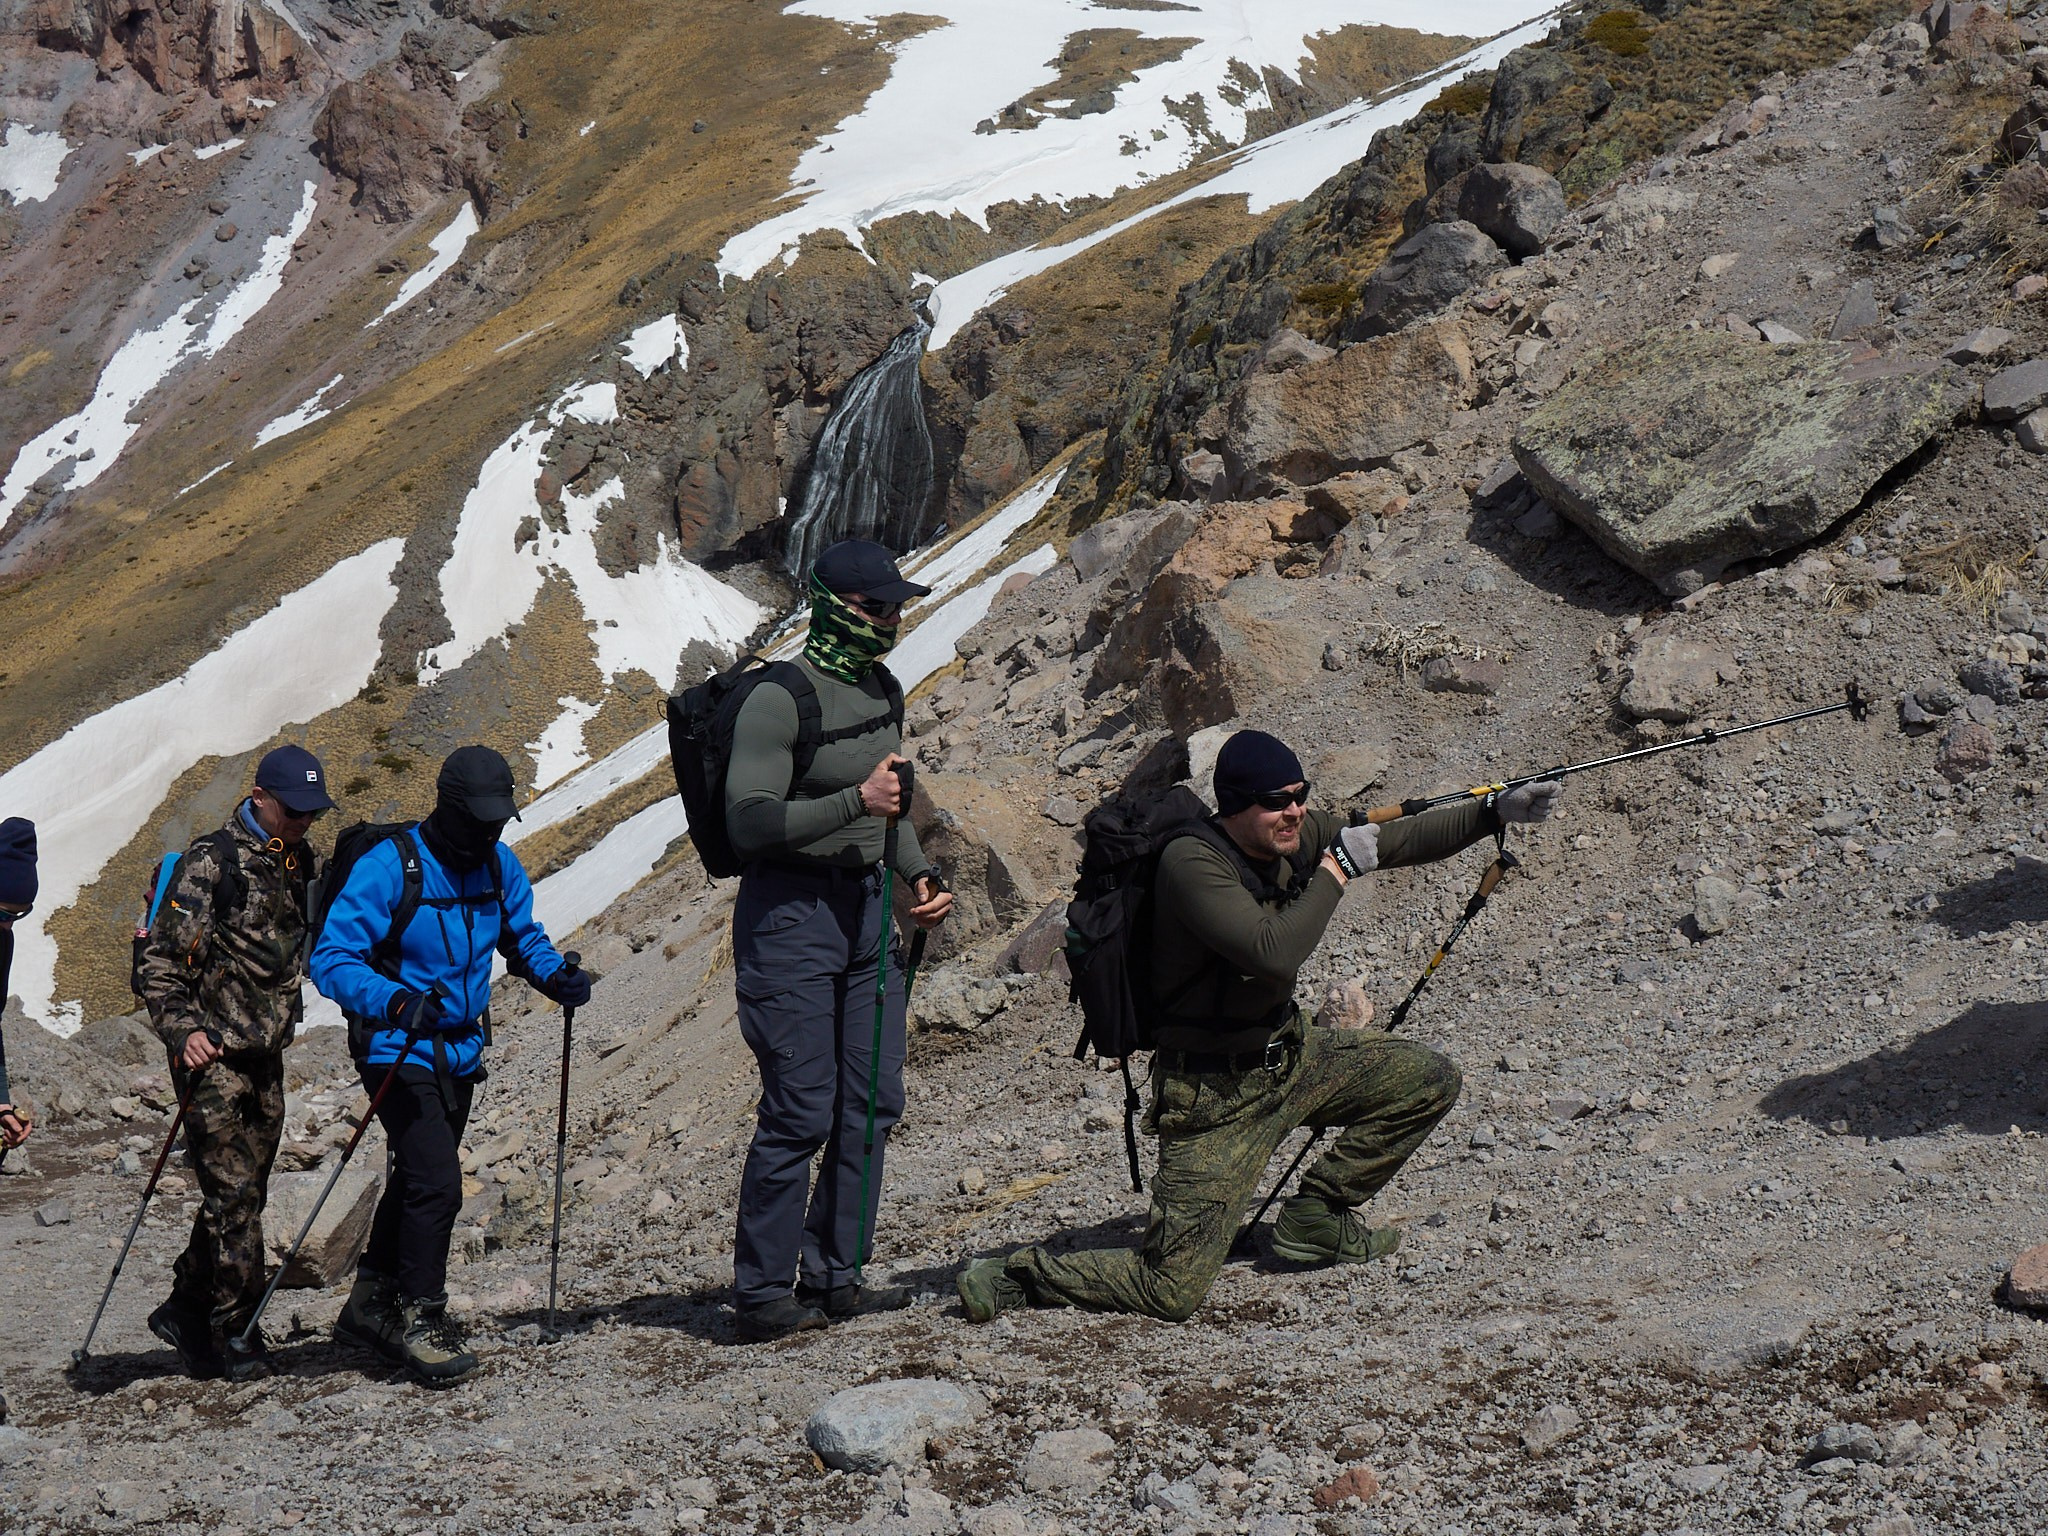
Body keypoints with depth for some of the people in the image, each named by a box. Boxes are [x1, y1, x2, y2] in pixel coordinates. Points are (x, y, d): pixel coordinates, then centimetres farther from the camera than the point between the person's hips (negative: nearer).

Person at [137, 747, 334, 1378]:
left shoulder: (304, 864, 11)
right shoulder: (212, 861, -10)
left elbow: (316, 947, 27)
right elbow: (162, 959, -13)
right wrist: (182, 1031, -23)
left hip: (266, 1057, 7)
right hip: (212, 1055, -7)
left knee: (243, 1195, 10)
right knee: (233, 1194, -9)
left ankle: (186, 1311, 23)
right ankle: (233, 1331, -1)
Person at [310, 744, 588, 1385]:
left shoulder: (499, 866, 1)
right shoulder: (388, 867, -19)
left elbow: (522, 935, 19)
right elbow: (332, 959, -22)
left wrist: (554, 976, -3)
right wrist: (397, 1002, -38)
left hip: (461, 1052, 7)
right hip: (399, 1051, -7)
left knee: (419, 1182, 18)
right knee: (437, 1184, -18)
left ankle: (371, 1306, 34)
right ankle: (421, 1321, -6)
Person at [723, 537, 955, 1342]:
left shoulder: (881, 689, 11)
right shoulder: (779, 700, -15)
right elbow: (747, 821, -20)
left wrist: (920, 876, 9)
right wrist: (856, 801, -23)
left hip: (864, 907, 8)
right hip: (790, 914, -8)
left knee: (872, 1103, 8)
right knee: (802, 1112, -8)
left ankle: (833, 1276, 18)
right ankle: (761, 1294, 1)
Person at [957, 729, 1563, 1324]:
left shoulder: (1299, 834, -3)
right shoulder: (1192, 863, -26)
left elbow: (1403, 840, 6)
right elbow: (1273, 954, -37)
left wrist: (1497, 811, -3)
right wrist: (1336, 870, -27)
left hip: (1290, 1053, 8)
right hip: (1216, 1092, -8)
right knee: (1173, 1291, -13)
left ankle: (1314, 1216, 15)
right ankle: (1018, 1275, 9)